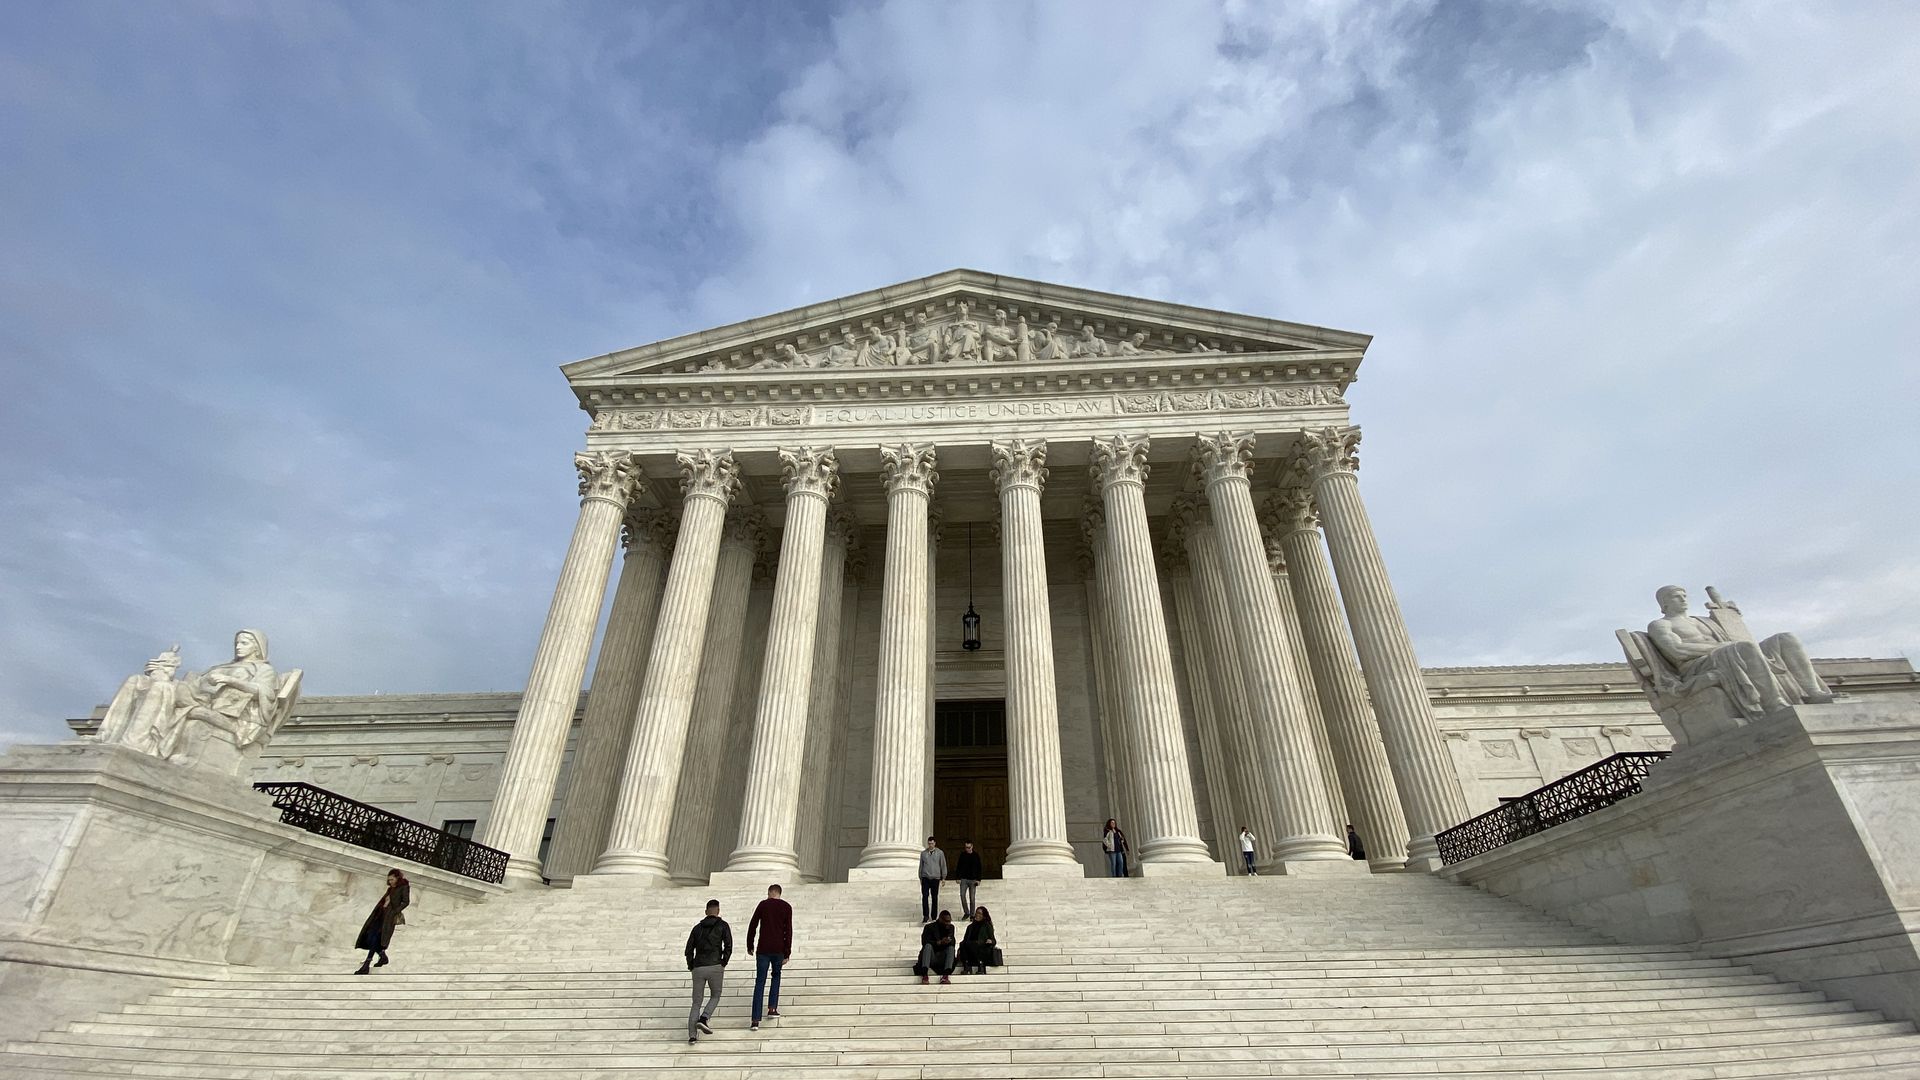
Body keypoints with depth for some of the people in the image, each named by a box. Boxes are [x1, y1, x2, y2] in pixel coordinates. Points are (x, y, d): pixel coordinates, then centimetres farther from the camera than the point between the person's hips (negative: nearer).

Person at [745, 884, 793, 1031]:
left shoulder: (763, 904, 2)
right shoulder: (787, 907, 2)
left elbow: (752, 926, 1)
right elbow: (788, 931, -4)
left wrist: (750, 946, 13)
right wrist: (787, 954, -3)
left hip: (763, 949, -1)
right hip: (779, 950, 1)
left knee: (760, 983, 4)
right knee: (776, 976, 26)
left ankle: (756, 1019, -3)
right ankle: (772, 1008, 18)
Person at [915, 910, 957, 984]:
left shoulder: (951, 927, 11)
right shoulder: (929, 927, -3)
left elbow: (952, 942, 3)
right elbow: (924, 942, -17)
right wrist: (940, 942, -28)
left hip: (942, 958, 3)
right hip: (931, 958, -3)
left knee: (951, 948, -23)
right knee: (928, 945, -30)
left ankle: (945, 975, -41)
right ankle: (924, 974, -46)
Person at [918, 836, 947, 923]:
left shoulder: (940, 853, 2)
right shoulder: (923, 853, 7)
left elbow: (943, 865, 6)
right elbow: (921, 866, 15)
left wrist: (943, 877, 4)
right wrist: (920, 877, 16)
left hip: (935, 878, -1)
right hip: (925, 878, 1)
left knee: (934, 898, 5)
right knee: (925, 896, -10)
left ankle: (933, 916, 16)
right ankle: (925, 916, -7)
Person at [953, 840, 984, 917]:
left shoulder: (976, 855, 0)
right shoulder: (962, 855, 3)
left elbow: (979, 868, 2)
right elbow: (958, 867, 7)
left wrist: (978, 879, -4)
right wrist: (957, 877, -1)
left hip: (973, 880, -1)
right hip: (964, 879, 1)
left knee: (972, 898, 1)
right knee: (962, 895, -9)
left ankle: (972, 914, 12)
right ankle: (966, 913, 7)